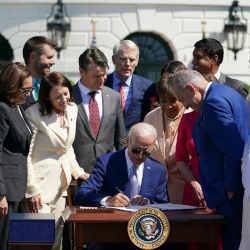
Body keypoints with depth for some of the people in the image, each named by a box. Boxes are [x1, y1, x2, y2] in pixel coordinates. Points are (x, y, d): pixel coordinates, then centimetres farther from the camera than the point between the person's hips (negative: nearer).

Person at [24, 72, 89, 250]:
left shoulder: (72, 110, 7)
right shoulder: (34, 115, -16)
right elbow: (26, 155, -15)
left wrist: (77, 172, 13)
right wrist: (32, 190, -17)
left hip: (61, 182, 7)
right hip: (41, 182, -7)